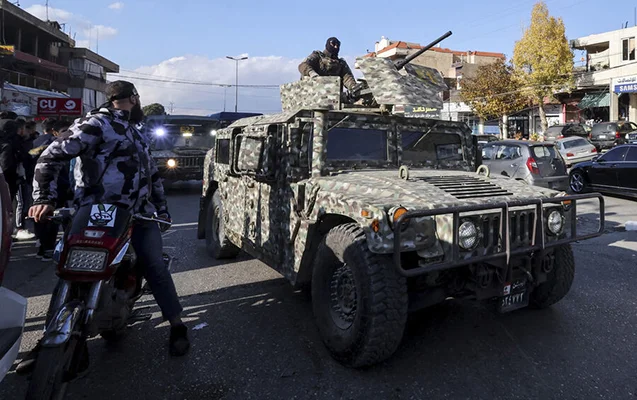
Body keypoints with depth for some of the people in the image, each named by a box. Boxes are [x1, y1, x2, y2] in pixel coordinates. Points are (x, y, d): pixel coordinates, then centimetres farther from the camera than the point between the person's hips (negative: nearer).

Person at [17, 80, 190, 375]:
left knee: (156, 269, 0)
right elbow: (52, 156, -11)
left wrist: (162, 209, 21)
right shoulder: (96, 124, -6)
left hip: (138, 214, 5)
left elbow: (152, 174, 25)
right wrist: (44, 198, -17)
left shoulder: (136, 135, 21)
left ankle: (177, 326, 12)